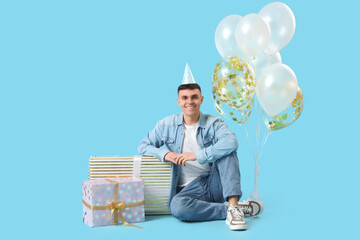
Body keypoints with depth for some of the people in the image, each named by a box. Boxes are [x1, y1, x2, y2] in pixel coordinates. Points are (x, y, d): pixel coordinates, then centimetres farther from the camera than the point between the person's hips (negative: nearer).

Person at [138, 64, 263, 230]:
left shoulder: (213, 123, -1)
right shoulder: (167, 125, 6)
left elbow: (232, 142, -21)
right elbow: (143, 147, 9)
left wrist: (197, 155, -27)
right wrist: (164, 153, -13)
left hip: (215, 184, 0)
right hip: (189, 189, 0)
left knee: (226, 150, -25)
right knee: (177, 207, -34)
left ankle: (233, 205, -33)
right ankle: (233, 209, -22)